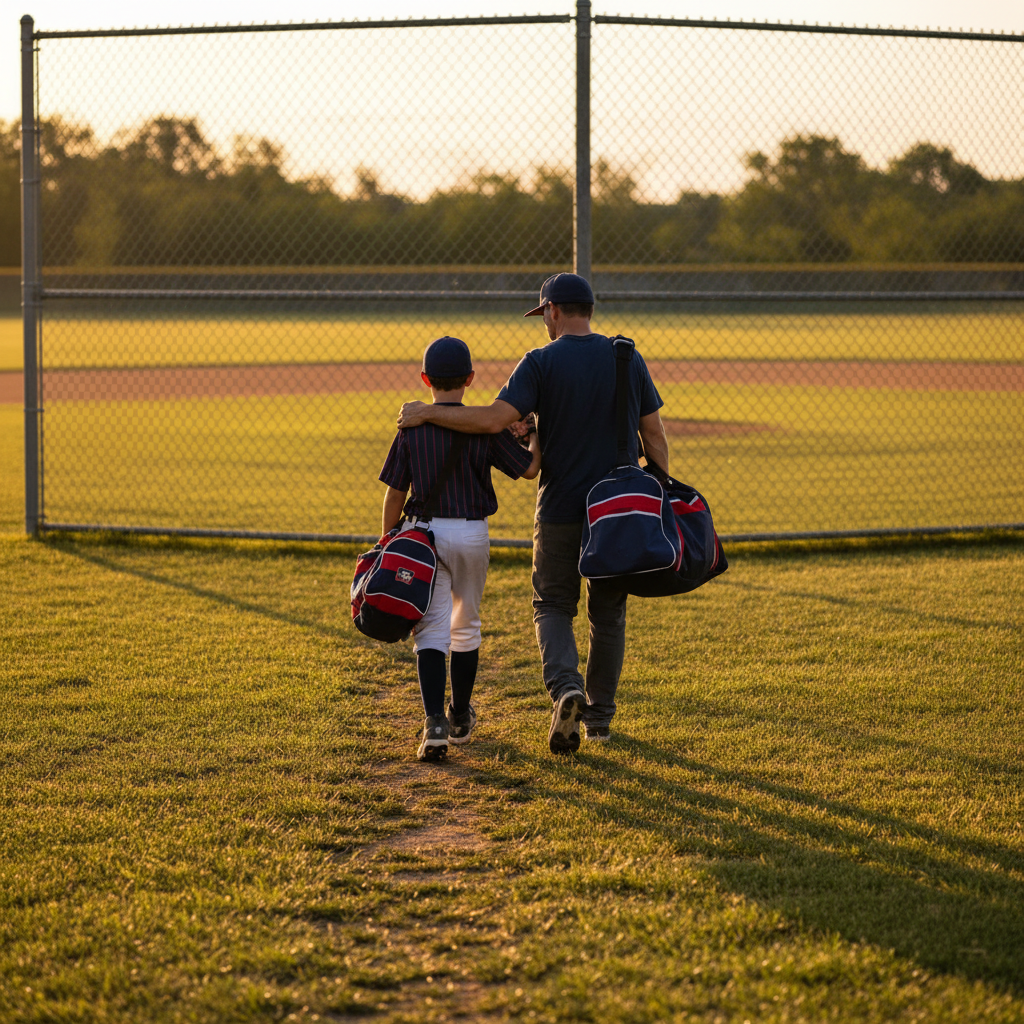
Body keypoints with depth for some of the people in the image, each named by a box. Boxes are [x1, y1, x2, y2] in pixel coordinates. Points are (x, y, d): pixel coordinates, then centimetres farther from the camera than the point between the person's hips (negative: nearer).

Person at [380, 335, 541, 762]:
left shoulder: (412, 428, -3)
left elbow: (395, 492, -1)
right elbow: (530, 468, -5)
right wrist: (536, 434, 14)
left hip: (424, 532, -1)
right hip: (472, 534, 1)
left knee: (432, 629, -3)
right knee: (466, 626, 19)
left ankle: (435, 722, -21)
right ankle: (461, 718, 32)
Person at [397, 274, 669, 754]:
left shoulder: (541, 362, -9)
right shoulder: (628, 359, 3)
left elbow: (495, 417, -20)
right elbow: (654, 434, 2)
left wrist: (428, 413, -12)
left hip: (561, 508, -3)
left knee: (553, 604, 9)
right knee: (608, 609, 14)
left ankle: (565, 687, -17)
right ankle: (600, 714, 18)